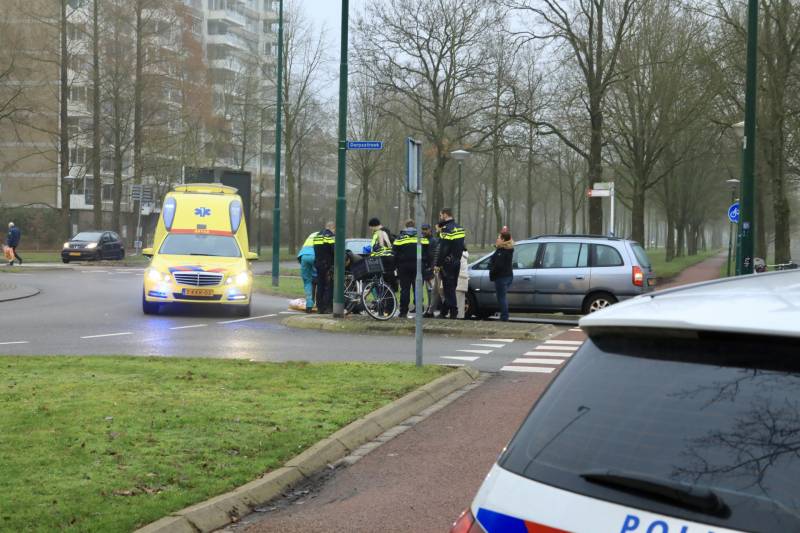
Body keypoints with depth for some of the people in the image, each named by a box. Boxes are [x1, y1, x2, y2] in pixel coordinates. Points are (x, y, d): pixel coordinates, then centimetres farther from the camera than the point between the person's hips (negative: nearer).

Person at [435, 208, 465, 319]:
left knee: (449, 288, -4)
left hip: (448, 263, -9)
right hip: (457, 262, 9)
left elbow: (443, 249, -20)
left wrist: (438, 264, -16)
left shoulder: (446, 229, -15)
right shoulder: (459, 228, 14)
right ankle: (444, 312, 18)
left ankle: (453, 312, -6)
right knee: (451, 287, 12)